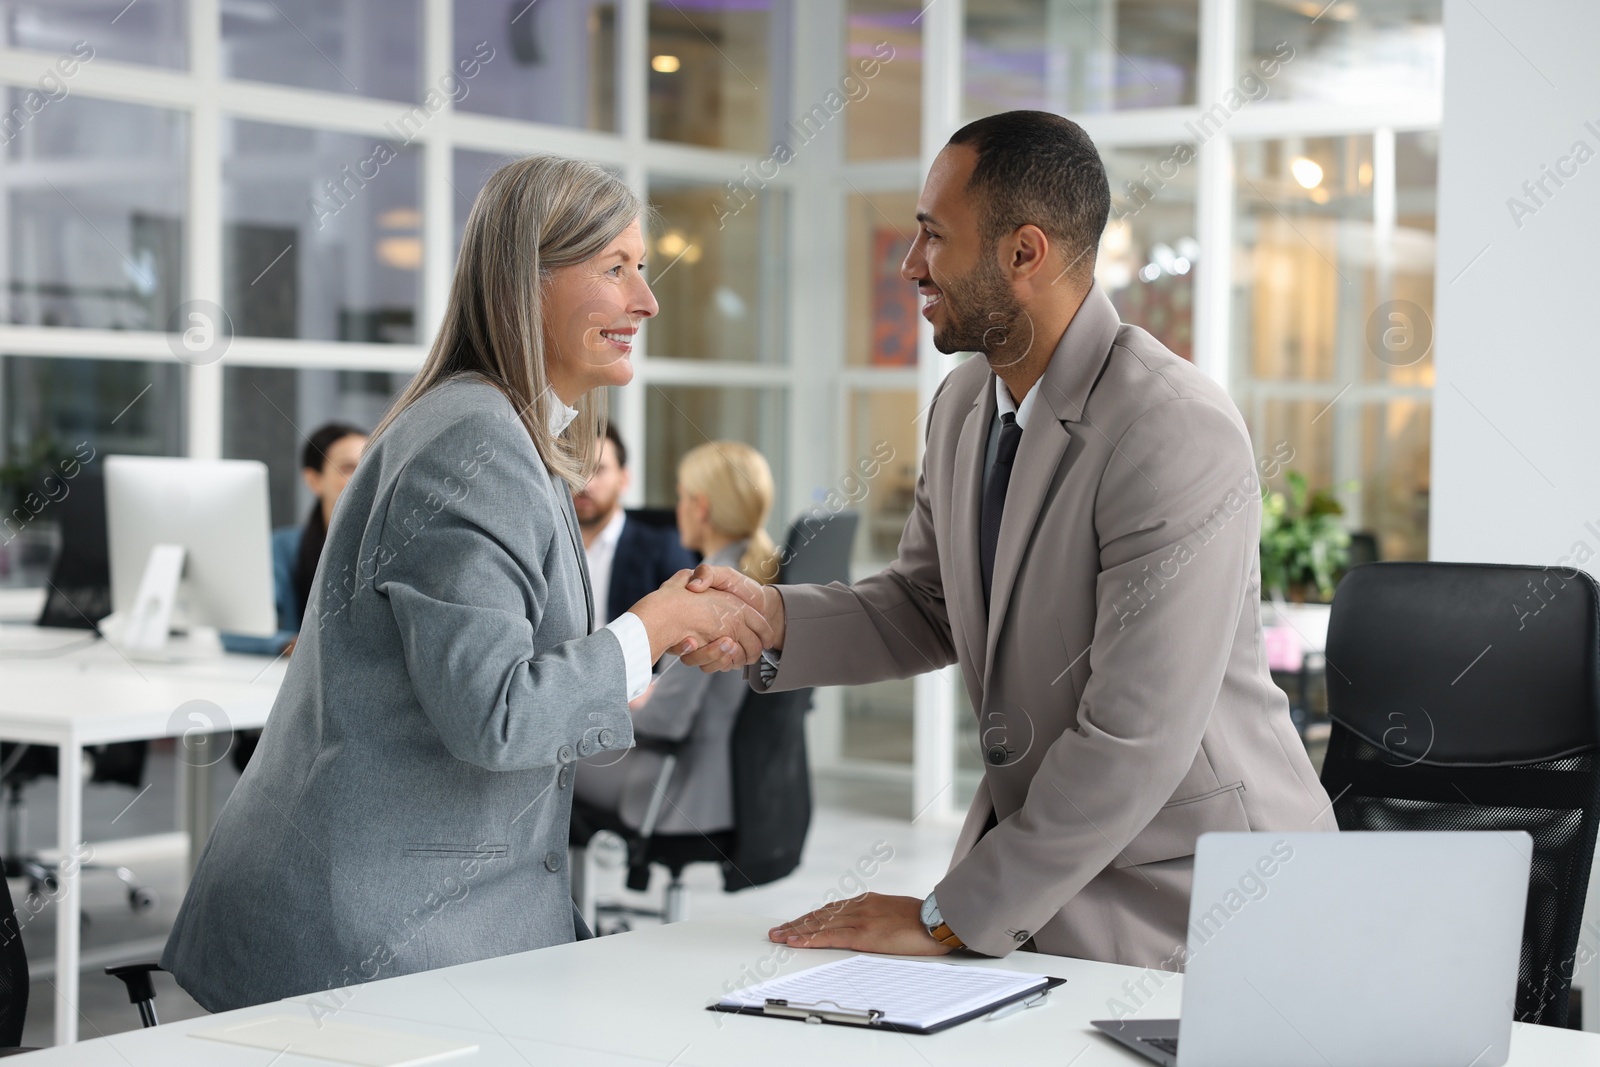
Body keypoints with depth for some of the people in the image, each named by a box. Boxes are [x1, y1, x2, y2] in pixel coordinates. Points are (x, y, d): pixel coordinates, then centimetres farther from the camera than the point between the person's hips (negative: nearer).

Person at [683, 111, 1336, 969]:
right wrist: (771, 617, -3)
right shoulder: (966, 402, 5)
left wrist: (953, 917, -19)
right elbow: (925, 609, 17)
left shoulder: (1178, 433, -22)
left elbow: (1136, 737, -25)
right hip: (1034, 841, 7)